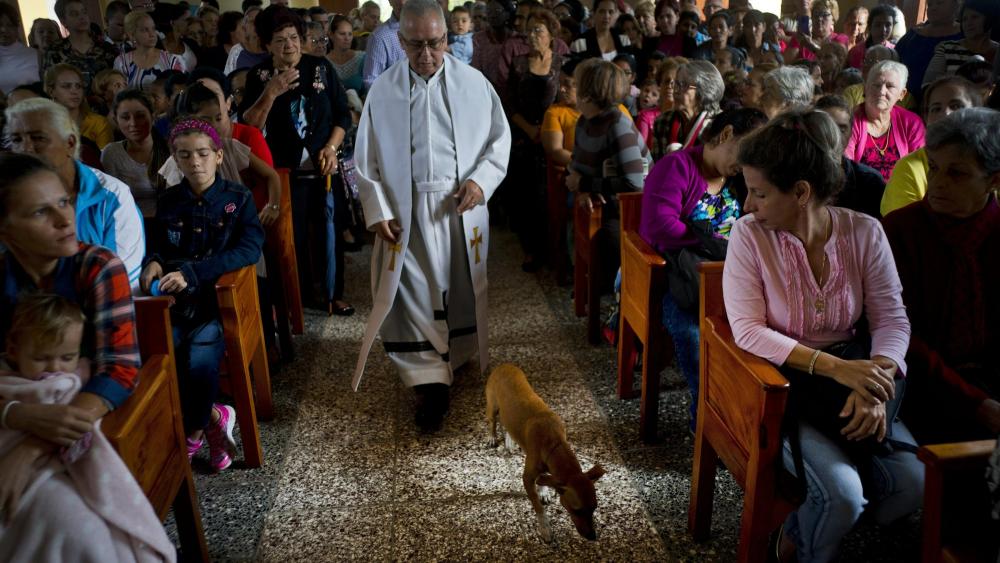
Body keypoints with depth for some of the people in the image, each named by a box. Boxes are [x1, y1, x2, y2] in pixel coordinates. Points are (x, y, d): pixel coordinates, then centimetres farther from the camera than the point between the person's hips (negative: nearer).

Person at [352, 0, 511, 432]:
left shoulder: (473, 83, 0)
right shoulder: (382, 90, 0)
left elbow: (500, 138, 6)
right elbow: (366, 158, 2)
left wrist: (481, 179, -10)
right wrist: (377, 210, -7)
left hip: (462, 207, 1)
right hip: (406, 212, -1)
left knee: (462, 288, 13)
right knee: (411, 294, -4)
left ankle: (458, 356, 36)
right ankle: (430, 381, 3)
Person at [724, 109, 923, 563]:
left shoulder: (864, 232, -6)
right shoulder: (749, 235, -13)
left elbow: (892, 320, -4)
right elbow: (747, 330, -17)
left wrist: (874, 384, -22)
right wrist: (834, 367, -26)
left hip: (852, 376, 4)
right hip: (779, 384, -3)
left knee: (914, 483, -12)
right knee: (843, 493, -22)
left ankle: (808, 526, 16)